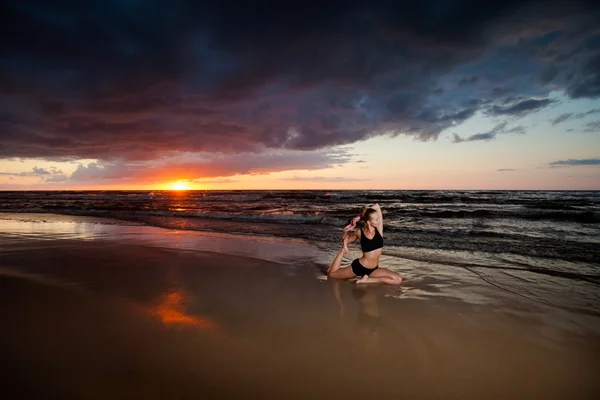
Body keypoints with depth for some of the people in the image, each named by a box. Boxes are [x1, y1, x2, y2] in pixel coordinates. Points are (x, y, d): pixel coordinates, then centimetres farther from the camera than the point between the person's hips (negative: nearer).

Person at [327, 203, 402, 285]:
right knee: (331, 273, 0)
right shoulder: (359, 232, -12)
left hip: (373, 270, 2)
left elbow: (377, 206, -15)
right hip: (358, 267, -1)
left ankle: (368, 280, -8)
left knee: (398, 280, -15)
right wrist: (345, 232, -13)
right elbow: (346, 240, 8)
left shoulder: (379, 228, -10)